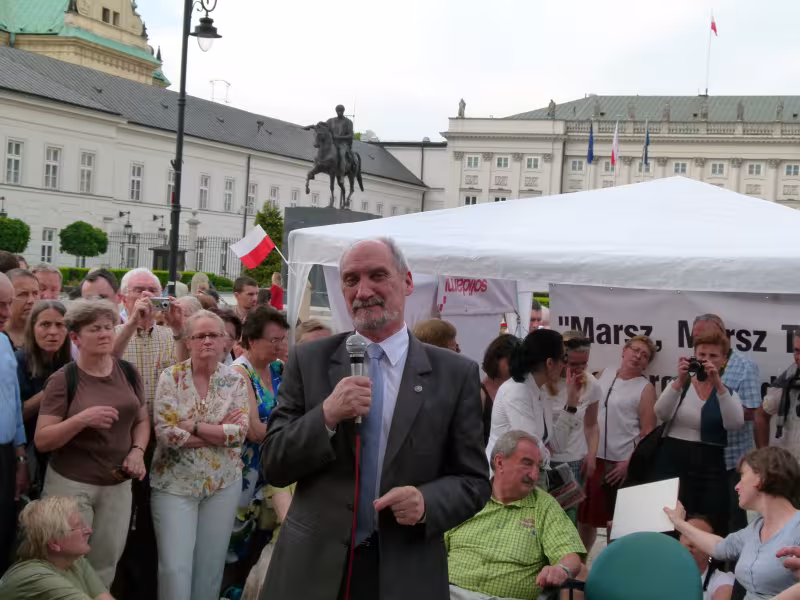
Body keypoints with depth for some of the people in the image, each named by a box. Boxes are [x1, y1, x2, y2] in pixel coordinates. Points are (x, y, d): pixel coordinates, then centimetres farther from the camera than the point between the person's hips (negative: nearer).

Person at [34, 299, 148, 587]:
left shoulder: (128, 373, 4)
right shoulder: (63, 380, -10)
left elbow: (142, 420, 15)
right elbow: (42, 440, -12)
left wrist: (138, 450, -4)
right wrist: (81, 419, -27)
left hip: (118, 484, 4)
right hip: (71, 484, -4)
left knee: (106, 566, 11)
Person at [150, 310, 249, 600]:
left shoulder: (236, 380, 0)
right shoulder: (171, 377, -6)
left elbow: (240, 432, -10)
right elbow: (164, 432, -14)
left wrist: (191, 426, -16)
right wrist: (219, 431, -14)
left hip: (223, 483, 2)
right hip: (175, 482, -2)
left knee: (211, 565, 10)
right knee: (175, 567, -5)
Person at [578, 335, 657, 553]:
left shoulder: (645, 388, -4)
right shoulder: (604, 374, 9)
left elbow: (648, 433, -8)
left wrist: (630, 463, -15)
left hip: (621, 463, -4)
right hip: (593, 457, 4)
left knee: (616, 521, 4)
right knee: (586, 516, 12)